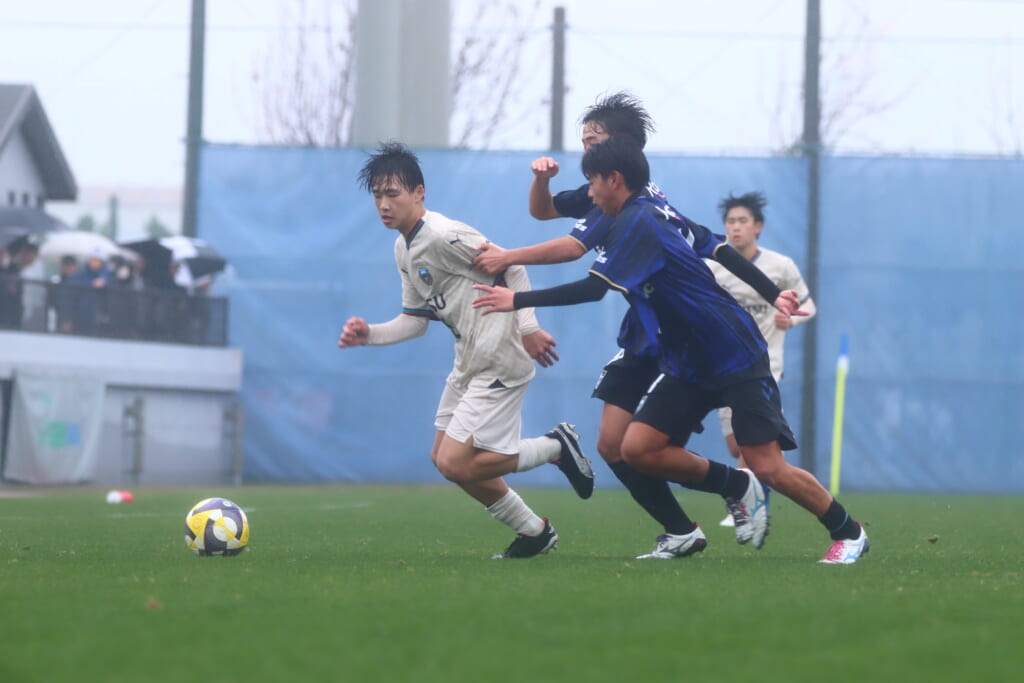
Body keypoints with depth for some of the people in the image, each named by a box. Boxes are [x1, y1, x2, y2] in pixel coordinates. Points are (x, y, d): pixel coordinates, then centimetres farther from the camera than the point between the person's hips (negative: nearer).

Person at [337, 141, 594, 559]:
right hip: (469, 363, 10)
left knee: (454, 464, -12)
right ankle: (534, 533, 23)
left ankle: (556, 448, 5)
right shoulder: (404, 249, 11)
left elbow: (511, 265, -16)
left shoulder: (443, 236, -19)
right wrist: (369, 335, 0)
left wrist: (527, 327, -18)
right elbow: (415, 320, 15)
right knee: (444, 458, 11)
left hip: (500, 361, -10)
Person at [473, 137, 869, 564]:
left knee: (768, 468, -12)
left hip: (737, 360, -9)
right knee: (637, 448, -7)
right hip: (689, 365, 9)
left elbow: (594, 288, -26)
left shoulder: (639, 221, -19)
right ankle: (739, 487, 10)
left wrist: (518, 300, -21)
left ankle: (849, 533, 9)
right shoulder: (638, 218, 9)